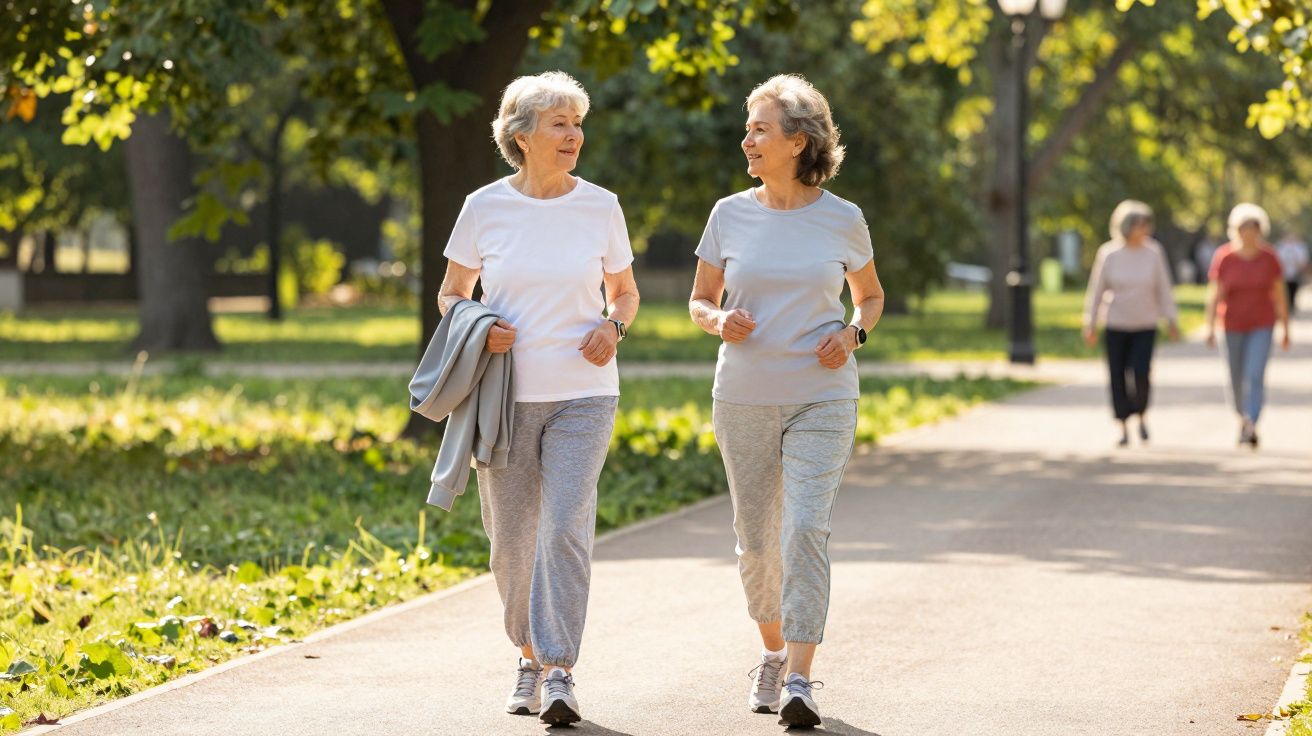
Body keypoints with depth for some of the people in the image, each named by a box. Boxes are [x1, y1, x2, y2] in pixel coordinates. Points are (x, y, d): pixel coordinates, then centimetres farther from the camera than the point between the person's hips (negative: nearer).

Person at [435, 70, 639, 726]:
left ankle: (559, 673, -13)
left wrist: (614, 327, -6)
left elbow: (626, 291, 15)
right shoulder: (485, 207, 0)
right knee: (512, 539, 7)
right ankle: (529, 655, 28)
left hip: (582, 393, -1)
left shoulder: (600, 207, 2)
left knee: (566, 528, -14)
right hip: (505, 394, 1)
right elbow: (451, 293, 10)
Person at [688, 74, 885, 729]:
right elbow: (699, 302, 12)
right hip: (744, 399, 2)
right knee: (756, 540, 9)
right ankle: (773, 651, 34)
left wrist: (853, 333, -7)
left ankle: (799, 680, -17)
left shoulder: (843, 220, -1)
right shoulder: (730, 215, 3)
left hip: (822, 398, -2)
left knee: (805, 528, -16)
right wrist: (720, 322, -11)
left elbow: (871, 296, 15)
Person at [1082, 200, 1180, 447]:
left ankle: (1142, 415, 12)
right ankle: (1124, 426, 14)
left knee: (1141, 374, -14)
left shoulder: (1153, 253, -5)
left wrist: (1171, 321, 1)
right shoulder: (1109, 254, -6)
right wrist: (1091, 326, 0)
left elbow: (1163, 288, 2)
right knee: (1118, 377, 0)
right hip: (1115, 325, 0)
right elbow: (1096, 290, 0)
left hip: (1145, 326, 0)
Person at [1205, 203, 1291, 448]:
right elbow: (1214, 295, -10)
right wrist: (1210, 328, -20)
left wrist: (1286, 329, 3)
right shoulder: (1224, 258, -10)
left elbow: (1280, 295, 0)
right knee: (1237, 378, 14)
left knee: (1255, 375, -17)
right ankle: (1244, 417, 41)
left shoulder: (1269, 258, -7)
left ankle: (1250, 428, -24)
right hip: (1233, 325, 1)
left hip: (1261, 326, -1)